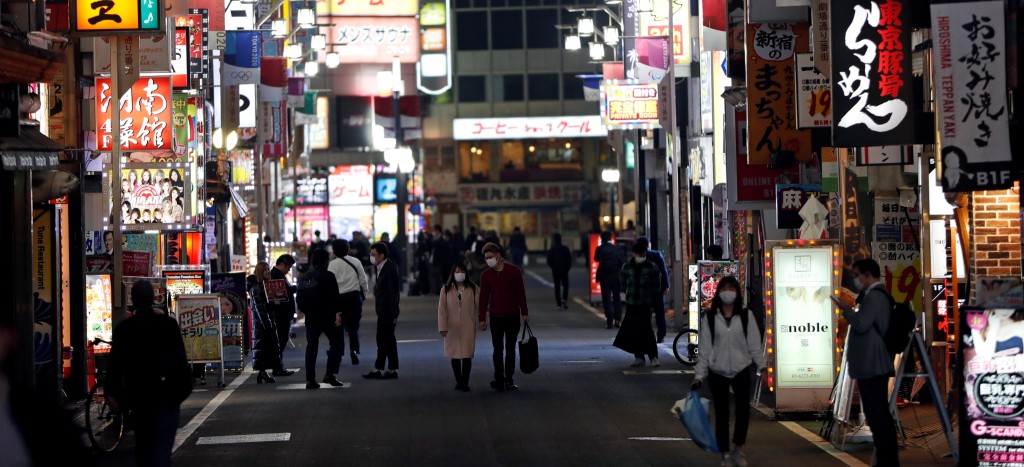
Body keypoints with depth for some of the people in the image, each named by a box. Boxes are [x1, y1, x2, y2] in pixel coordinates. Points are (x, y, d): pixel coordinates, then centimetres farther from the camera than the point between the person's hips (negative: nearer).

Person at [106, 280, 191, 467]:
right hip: (166, 393, -2)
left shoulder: (123, 328, -1)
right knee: (162, 443, -11)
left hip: (138, 393, 2)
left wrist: (112, 391, 2)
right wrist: (183, 386, 7)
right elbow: (180, 356, -2)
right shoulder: (169, 324, -4)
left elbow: (115, 362, -3)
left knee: (143, 442, 18)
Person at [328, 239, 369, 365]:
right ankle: (354, 349, -10)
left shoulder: (333, 264, -7)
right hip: (355, 296, 2)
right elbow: (363, 280, 6)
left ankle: (339, 353, 13)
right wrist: (364, 293, 19)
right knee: (353, 326, 9)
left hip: (339, 297, -2)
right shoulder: (355, 262, 1)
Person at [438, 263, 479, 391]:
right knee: (454, 355, 6)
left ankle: (465, 382, 0)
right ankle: (458, 381, 18)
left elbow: (480, 304, 1)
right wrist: (443, 327, -7)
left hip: (468, 328, -1)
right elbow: (442, 309, -1)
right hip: (452, 328, 1)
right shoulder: (446, 289, 1)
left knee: (467, 355, -5)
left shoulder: (473, 288, 2)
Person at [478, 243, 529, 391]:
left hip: (513, 316, 0)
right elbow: (483, 297, 1)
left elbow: (521, 293, 1)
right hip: (496, 317, 0)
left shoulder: (514, 271, -4)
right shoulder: (486, 275, 0)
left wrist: (524, 312, 1)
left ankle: (509, 380, 12)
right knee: (498, 349, 0)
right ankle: (499, 380, -1)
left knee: (510, 349, 7)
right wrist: (482, 319, -3)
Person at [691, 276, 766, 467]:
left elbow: (754, 344, 2)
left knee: (743, 410, -9)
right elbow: (705, 348, 2)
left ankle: (738, 449, 12)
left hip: (741, 371, 0)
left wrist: (762, 365, -10)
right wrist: (699, 376, -2)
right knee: (721, 415, 3)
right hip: (717, 373, 0)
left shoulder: (746, 315, 2)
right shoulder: (709, 317, 1)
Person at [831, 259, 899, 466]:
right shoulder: (880, 295, 18)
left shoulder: (873, 296, -15)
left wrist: (846, 308, -11)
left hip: (870, 366, -11)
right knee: (881, 414, 14)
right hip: (877, 364, 11)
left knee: (877, 415, -10)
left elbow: (861, 325, -24)